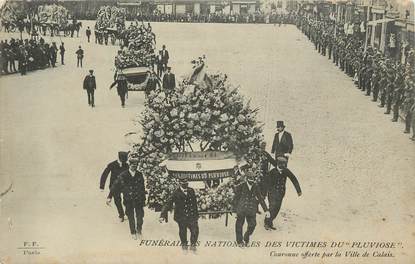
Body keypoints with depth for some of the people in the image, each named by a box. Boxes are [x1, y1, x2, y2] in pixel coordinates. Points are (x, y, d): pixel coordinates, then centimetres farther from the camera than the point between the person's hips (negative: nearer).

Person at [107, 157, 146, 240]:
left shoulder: (139, 175, -1)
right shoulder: (123, 176, -9)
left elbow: (142, 188, 7)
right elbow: (115, 186, -9)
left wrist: (144, 199, 11)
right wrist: (109, 197, -16)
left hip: (138, 200, 1)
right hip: (128, 200, -1)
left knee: (140, 216, 3)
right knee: (131, 218, 9)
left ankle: (139, 230, 29)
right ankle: (133, 233, 27)